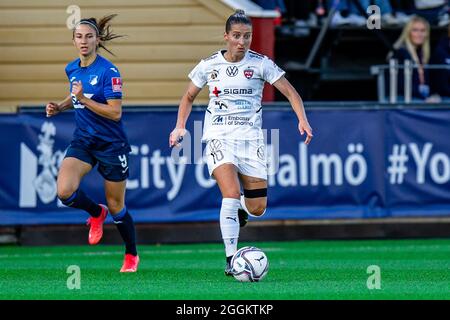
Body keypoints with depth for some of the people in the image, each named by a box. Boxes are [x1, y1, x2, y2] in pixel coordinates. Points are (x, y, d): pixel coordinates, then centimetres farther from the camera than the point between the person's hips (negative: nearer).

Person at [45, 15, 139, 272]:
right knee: (65, 191, -20)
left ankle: (132, 256, 29)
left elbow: (115, 113, -21)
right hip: (83, 142, 5)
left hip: (111, 144, -5)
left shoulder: (109, 71, -17)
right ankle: (96, 213, 13)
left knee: (116, 207, 6)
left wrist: (84, 99, -26)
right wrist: (60, 107, 6)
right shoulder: (72, 69, 4)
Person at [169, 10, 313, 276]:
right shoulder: (209, 65, 1)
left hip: (251, 138, 1)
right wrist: (180, 126, 3)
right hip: (219, 137, -1)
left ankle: (239, 209, 39)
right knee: (232, 193, -24)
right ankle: (231, 261, -19)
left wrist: (302, 120, -17)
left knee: (258, 209, 0)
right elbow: (189, 97, 16)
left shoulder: (261, 63, -2)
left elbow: (290, 92, -1)